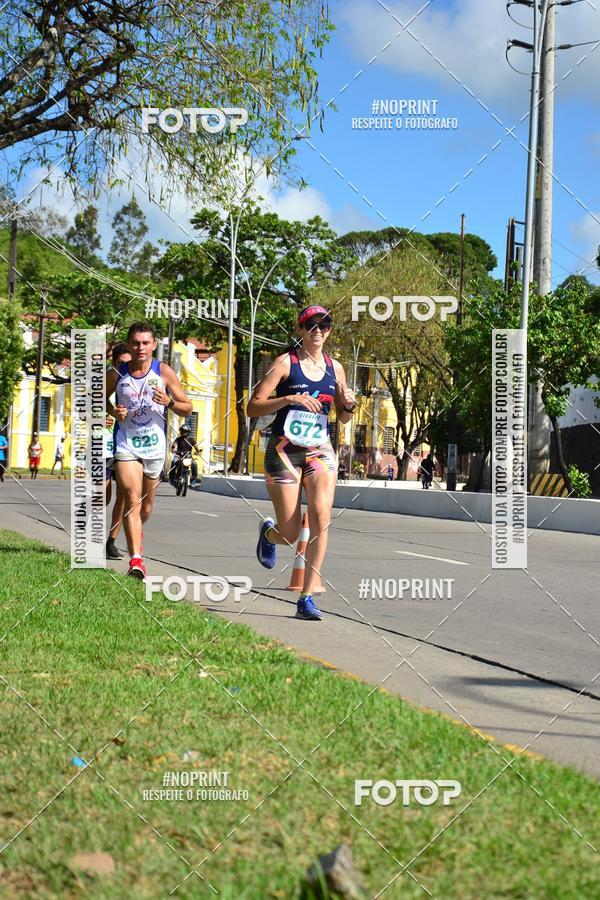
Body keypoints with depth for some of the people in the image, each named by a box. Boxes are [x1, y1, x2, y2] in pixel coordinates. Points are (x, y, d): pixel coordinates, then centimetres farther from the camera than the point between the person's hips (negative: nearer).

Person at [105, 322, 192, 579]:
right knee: (132, 499, -16)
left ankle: (136, 535, 47)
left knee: (146, 503, 16)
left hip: (155, 445, 2)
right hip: (126, 444, -2)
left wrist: (169, 402, -20)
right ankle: (136, 560, -21)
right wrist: (112, 411, -5)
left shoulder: (163, 372, -4)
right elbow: (102, 397, 16)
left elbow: (187, 408, 0)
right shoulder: (116, 374, -3)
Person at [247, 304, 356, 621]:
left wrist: (349, 406, -3)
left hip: (321, 450, 3)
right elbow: (253, 407, -9)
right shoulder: (286, 363, -5)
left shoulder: (335, 368, 9)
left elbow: (342, 417, 20)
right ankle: (268, 532, 39)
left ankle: (307, 598, -11)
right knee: (290, 534, -2)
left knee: (321, 515, -18)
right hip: (284, 449, -3)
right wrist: (290, 398, -22)